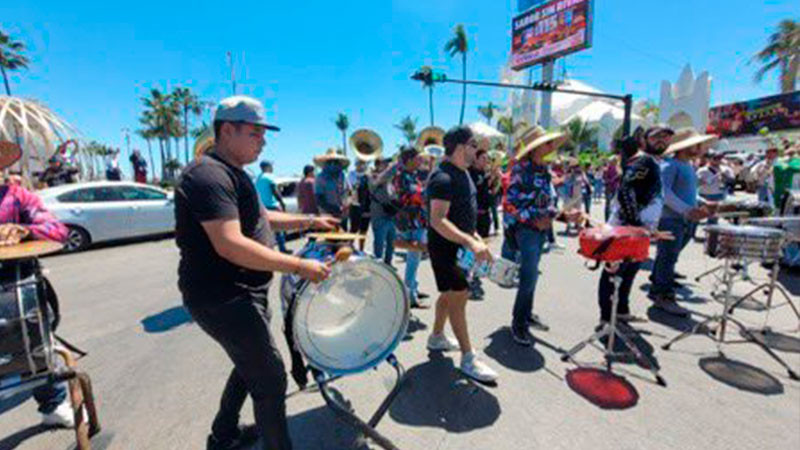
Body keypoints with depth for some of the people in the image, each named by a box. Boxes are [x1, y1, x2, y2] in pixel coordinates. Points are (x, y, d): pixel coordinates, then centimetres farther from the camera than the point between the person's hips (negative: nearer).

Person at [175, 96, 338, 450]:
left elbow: (261, 217, 20)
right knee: (270, 380, 1)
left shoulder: (232, 173, 13)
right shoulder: (209, 175, -21)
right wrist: (299, 266, -30)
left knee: (251, 365, 25)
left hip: (240, 293, 11)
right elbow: (230, 245, -31)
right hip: (222, 299, -11)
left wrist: (309, 222, 10)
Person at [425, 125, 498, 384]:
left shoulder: (462, 172, 10)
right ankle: (468, 359, 9)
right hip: (444, 246, -10)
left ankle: (437, 338, 36)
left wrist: (475, 238, 15)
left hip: (460, 244, 10)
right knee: (458, 296, -4)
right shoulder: (443, 178, -21)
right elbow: (438, 221, -30)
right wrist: (470, 243, -37)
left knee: (450, 293, 18)